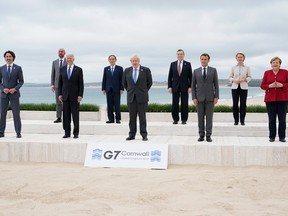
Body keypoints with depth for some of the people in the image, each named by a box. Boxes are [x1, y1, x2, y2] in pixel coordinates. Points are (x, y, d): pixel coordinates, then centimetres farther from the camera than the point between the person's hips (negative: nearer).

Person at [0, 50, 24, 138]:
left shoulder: (18, 68, 1)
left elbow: (21, 81, 1)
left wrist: (15, 89, -14)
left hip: (14, 94, -2)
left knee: (16, 114, -2)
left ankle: (18, 133, 3)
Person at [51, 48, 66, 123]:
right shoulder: (54, 62, 10)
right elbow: (52, 74, 10)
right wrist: (52, 84, 0)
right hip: (57, 85, 3)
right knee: (58, 102, 3)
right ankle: (58, 118, 7)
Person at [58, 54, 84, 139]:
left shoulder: (78, 70, 1)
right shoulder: (62, 69, 10)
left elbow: (81, 84, -2)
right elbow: (60, 83, 11)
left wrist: (80, 95, -9)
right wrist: (60, 94, 3)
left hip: (75, 96, -3)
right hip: (65, 96, 3)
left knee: (75, 115, 1)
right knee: (66, 115, 3)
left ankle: (76, 133, 7)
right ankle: (67, 133, 10)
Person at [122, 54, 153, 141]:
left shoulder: (146, 70, 0)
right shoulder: (127, 70, 7)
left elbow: (149, 82, 8)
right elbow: (124, 83, 19)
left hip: (142, 97, -2)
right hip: (131, 97, 2)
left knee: (142, 116, 0)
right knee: (132, 117, 4)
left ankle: (144, 135, 5)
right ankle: (132, 135, 10)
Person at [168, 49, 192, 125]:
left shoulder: (188, 64, 4)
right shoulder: (172, 64, 7)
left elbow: (190, 76, 2)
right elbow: (170, 76, 7)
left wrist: (190, 87, -6)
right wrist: (169, 86, -1)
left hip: (184, 87, -1)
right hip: (175, 87, 1)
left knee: (184, 104, 1)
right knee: (175, 104, 1)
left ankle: (184, 119, 8)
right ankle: (175, 119, 9)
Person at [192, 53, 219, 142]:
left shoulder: (213, 70, 4)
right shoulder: (196, 71, 7)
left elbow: (216, 84, 2)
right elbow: (193, 85, 6)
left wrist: (216, 97, -5)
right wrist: (194, 97, -3)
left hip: (210, 97, -1)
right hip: (200, 97, 1)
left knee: (209, 117, 0)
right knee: (200, 117, 3)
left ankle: (208, 136, 5)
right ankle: (201, 135, 10)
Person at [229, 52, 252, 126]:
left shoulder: (247, 68, 4)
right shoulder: (233, 68, 7)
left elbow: (250, 77, 5)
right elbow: (230, 77, 10)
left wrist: (244, 80, -13)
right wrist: (233, 80, -10)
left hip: (244, 87, -1)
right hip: (235, 87, 1)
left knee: (243, 104, -2)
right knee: (235, 104, -1)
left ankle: (242, 120, 5)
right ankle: (236, 120, 8)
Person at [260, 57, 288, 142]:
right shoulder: (267, 73, 8)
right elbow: (262, 85, 7)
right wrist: (270, 86, -11)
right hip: (270, 99, 1)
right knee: (271, 119, 0)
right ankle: (272, 137, 8)